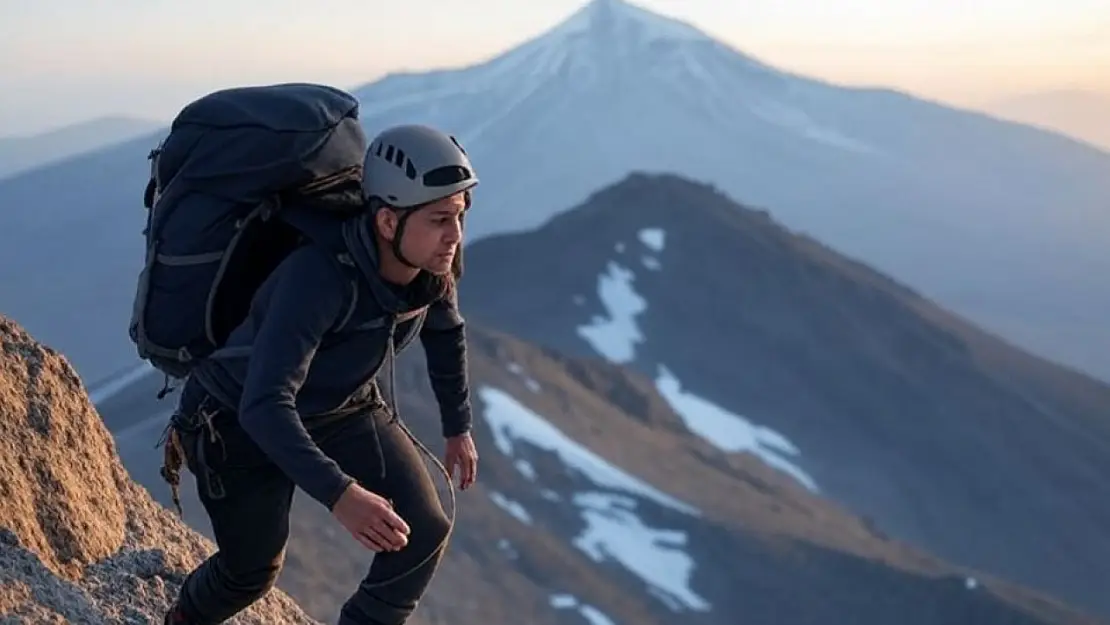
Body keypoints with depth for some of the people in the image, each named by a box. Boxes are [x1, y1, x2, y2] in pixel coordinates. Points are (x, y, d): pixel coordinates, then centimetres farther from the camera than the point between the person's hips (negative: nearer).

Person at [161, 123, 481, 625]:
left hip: (343, 408, 6)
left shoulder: (433, 264, -19)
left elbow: (445, 331, 6)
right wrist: (338, 494, -56)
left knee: (424, 532, -11)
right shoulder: (319, 277, -40)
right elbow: (265, 405, -46)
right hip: (244, 421, -5)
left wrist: (458, 427, 15)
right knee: (253, 569, 10)